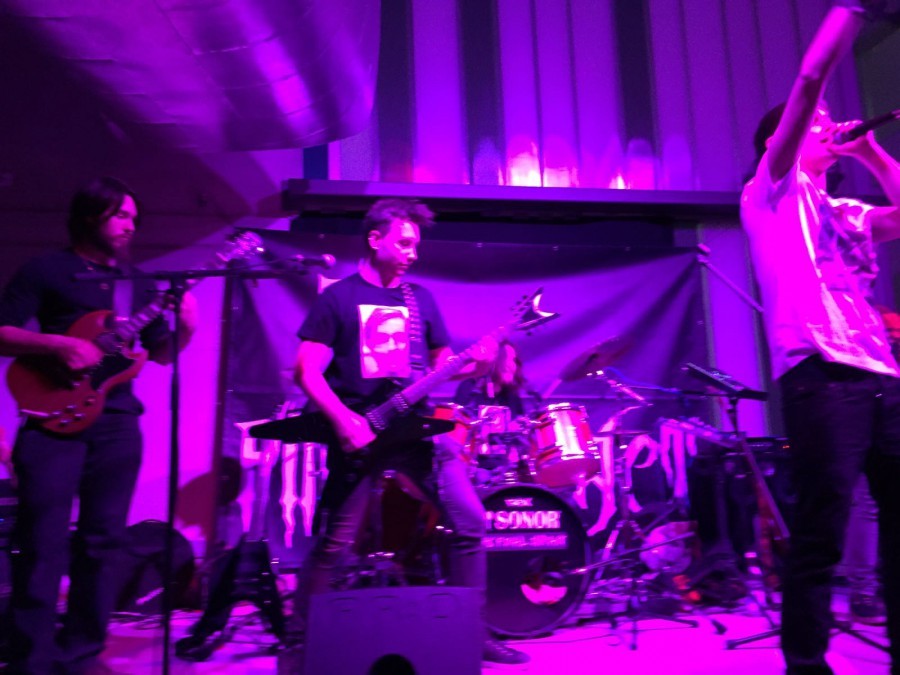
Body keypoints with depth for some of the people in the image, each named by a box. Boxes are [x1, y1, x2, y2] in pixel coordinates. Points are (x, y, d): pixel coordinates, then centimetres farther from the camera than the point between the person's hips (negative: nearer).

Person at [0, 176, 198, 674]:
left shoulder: (138, 283, 16)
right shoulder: (45, 270, 3)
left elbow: (160, 354, 15)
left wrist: (182, 329, -4)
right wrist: (58, 344, -18)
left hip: (117, 423, 5)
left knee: (102, 539, 9)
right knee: (41, 543, -3)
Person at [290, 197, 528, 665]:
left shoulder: (420, 299, 13)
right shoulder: (338, 298, -1)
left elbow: (441, 362, 15)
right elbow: (307, 370, -7)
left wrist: (473, 363, -7)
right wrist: (344, 420, -20)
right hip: (357, 432, -4)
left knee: (470, 520, -2)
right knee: (334, 543, 1)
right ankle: (301, 634, 24)